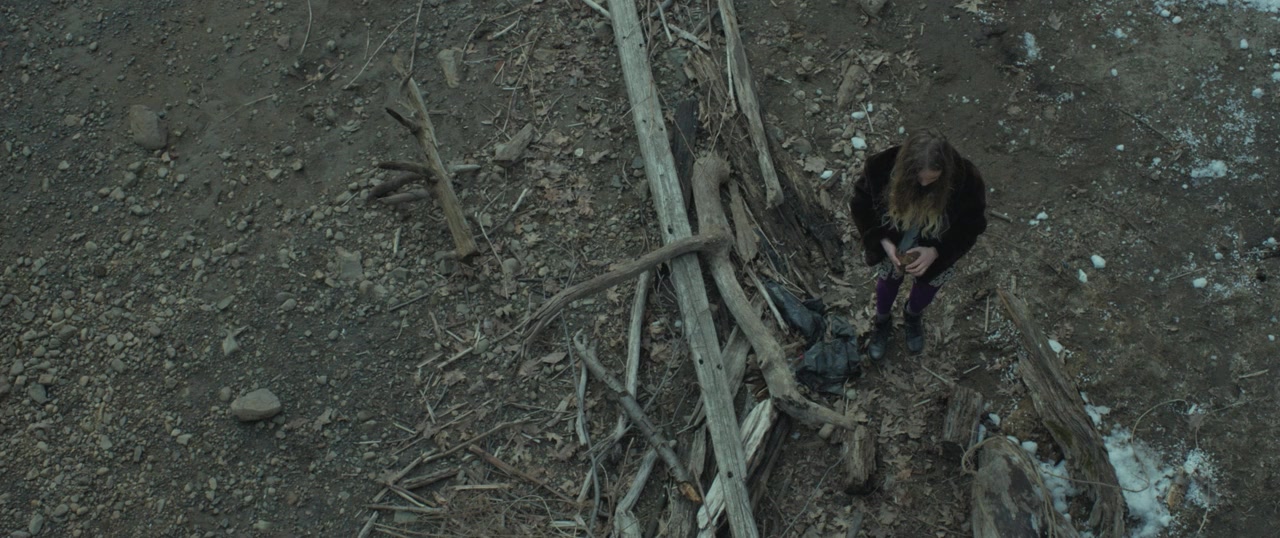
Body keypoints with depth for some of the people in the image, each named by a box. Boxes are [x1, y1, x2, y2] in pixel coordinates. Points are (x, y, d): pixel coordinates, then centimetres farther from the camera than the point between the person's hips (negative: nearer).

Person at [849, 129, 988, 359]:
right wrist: (884, 241, -27)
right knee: (888, 281, 30)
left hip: (935, 252, 0)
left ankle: (913, 316, 66)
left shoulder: (966, 179, -37)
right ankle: (882, 322, 62)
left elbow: (971, 225, -19)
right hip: (891, 248, 0)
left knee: (926, 285, 31)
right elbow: (862, 205, -16)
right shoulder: (882, 167, -36)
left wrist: (935, 252, -31)